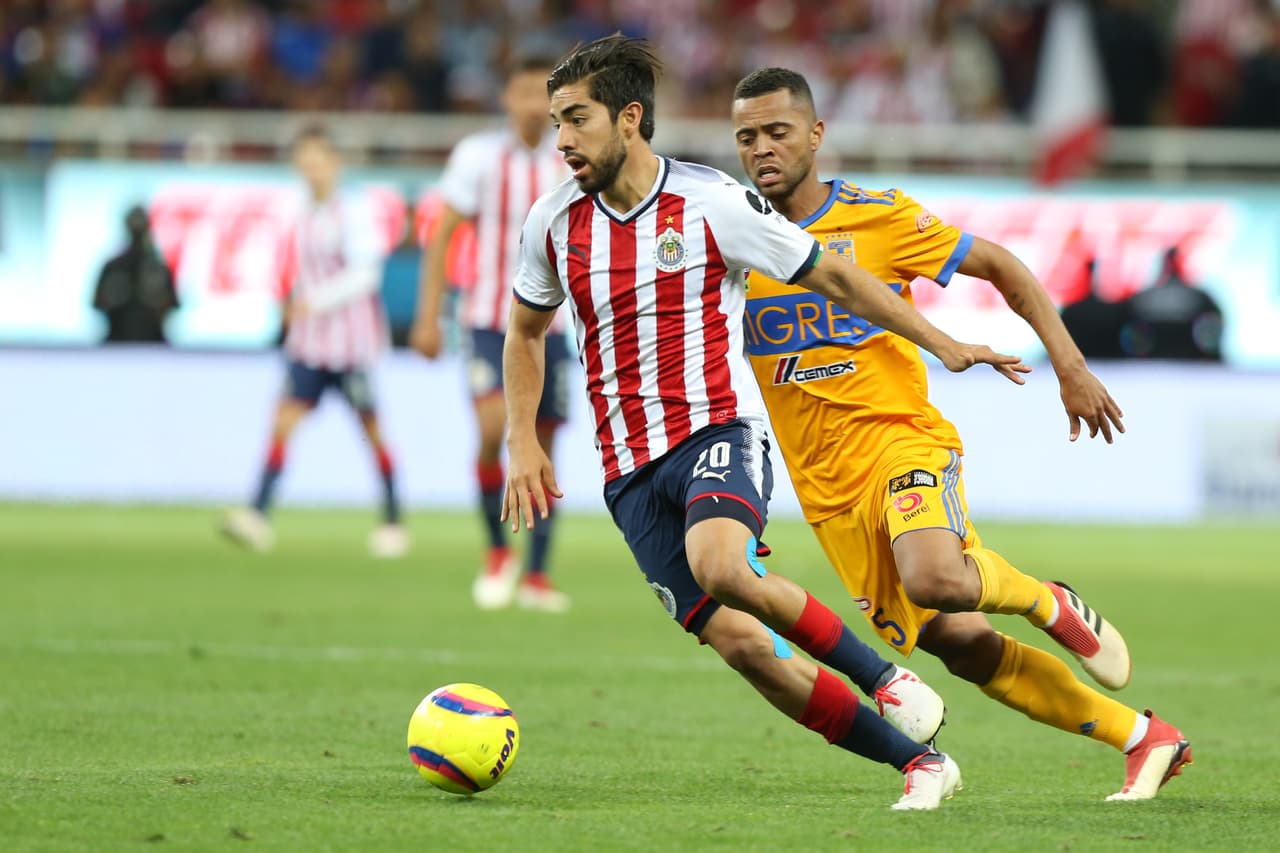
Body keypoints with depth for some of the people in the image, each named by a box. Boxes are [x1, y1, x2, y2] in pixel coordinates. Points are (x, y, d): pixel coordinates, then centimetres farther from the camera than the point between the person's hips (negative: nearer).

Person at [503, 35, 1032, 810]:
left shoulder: (712, 203, -7)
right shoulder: (554, 222, 5)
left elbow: (832, 276, 2)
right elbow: (525, 333, 22)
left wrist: (944, 346, 2)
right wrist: (524, 444, 11)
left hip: (718, 432, -4)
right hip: (631, 469, 4)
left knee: (720, 566, -36)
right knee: (739, 642, -11)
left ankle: (883, 675, -14)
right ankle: (921, 764, -3)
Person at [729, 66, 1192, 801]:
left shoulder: (879, 218, -6)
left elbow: (1002, 268, 3)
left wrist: (1070, 366, -4)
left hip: (902, 438, -4)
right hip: (828, 489, 4)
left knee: (936, 579, -35)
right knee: (959, 646, -1)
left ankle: (1049, 603, -1)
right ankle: (1144, 738, 11)